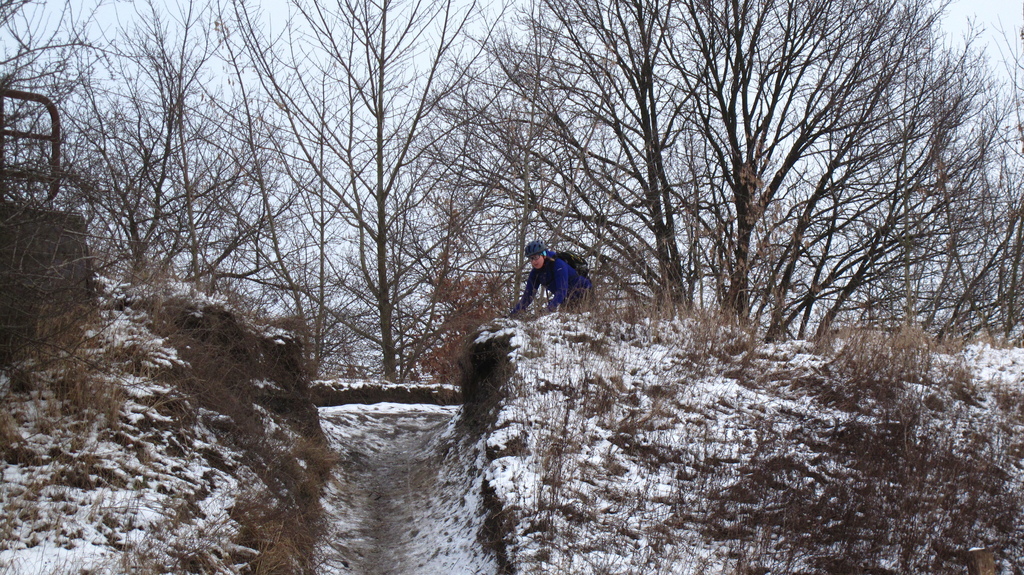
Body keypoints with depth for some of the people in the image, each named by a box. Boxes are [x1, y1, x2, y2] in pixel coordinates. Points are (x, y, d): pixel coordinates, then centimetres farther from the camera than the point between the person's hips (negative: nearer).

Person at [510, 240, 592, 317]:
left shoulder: (558, 265, -27)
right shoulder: (535, 272, -5)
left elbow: (562, 290, -36)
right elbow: (529, 294, -3)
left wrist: (550, 309, -47)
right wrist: (514, 312, -13)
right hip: (566, 297, 7)